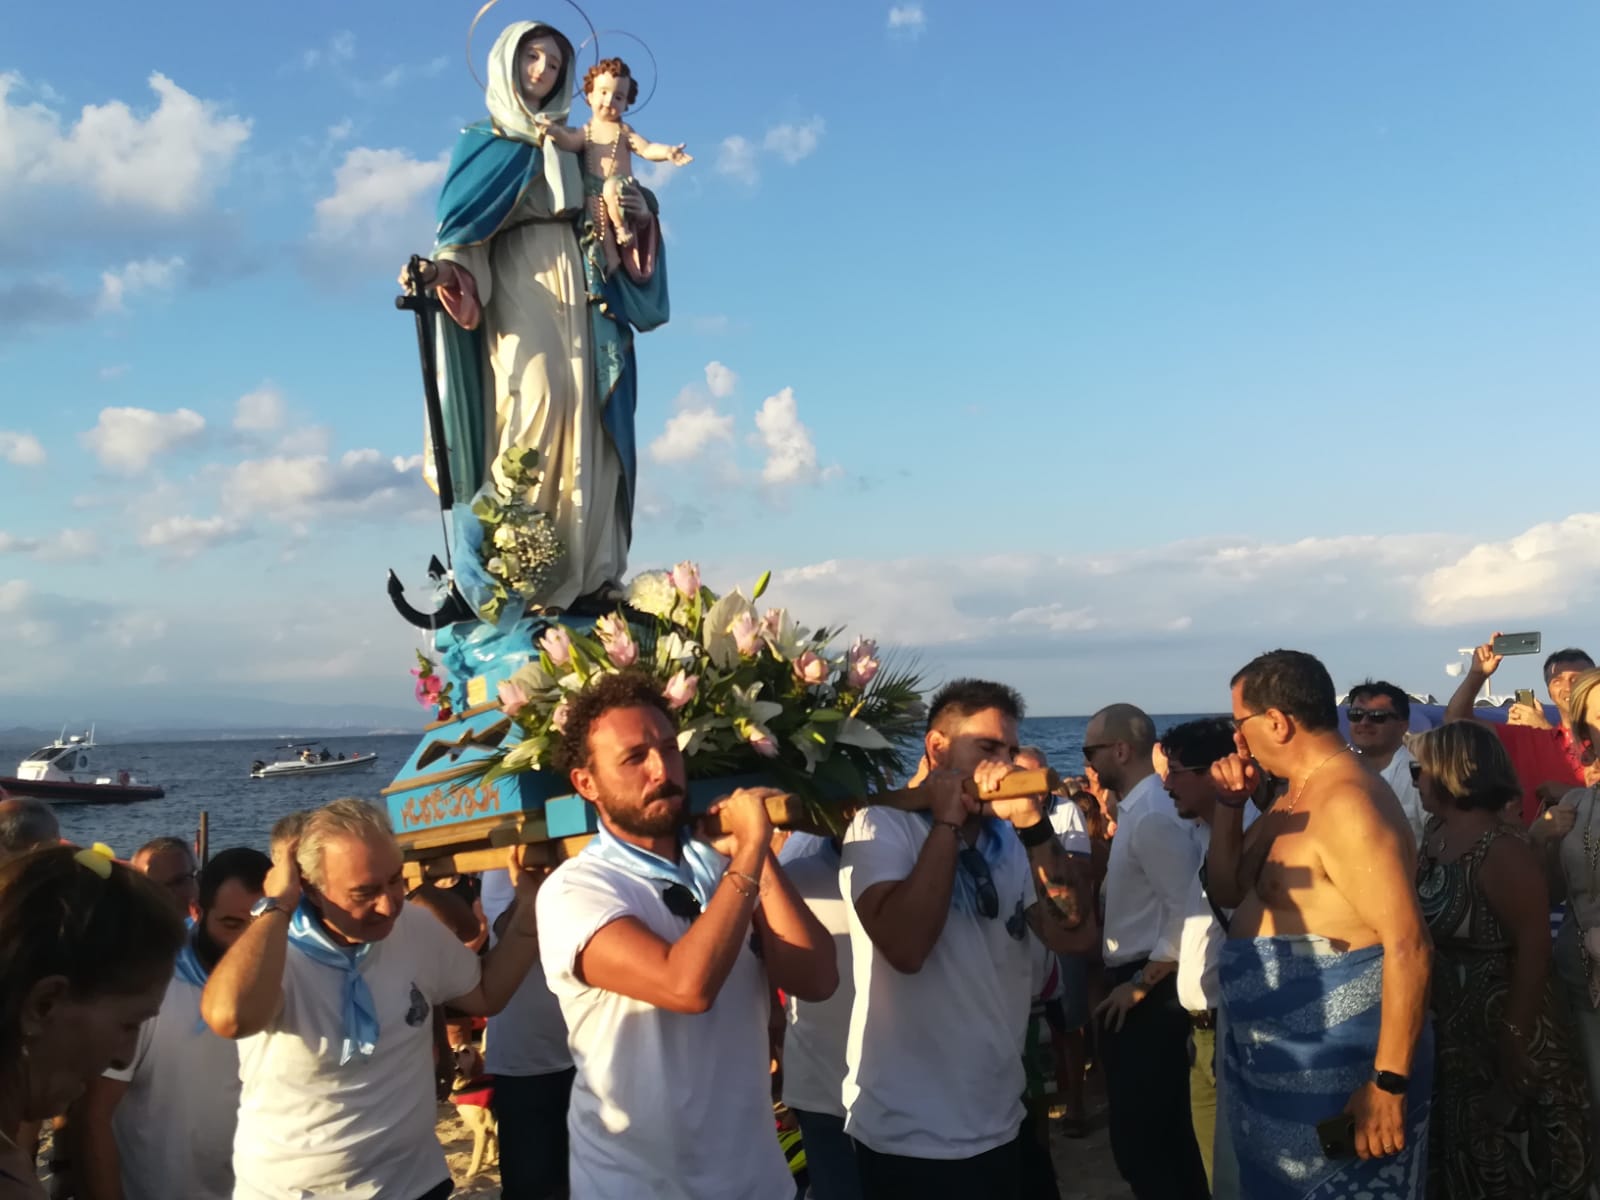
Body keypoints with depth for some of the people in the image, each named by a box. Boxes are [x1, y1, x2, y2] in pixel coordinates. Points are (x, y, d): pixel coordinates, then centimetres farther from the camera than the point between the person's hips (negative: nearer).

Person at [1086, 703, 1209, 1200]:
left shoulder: (1152, 816, -20)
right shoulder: (1140, 807, 11)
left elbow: (1188, 912, -25)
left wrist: (1140, 985, -18)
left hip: (1147, 995, -10)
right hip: (1141, 987, 10)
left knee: (1135, 1139, -6)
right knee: (1167, 1130, 19)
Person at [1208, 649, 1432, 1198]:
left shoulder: (1346, 802, -22)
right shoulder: (1295, 797, 10)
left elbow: (1407, 944, -27)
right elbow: (1226, 891, 16)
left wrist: (1388, 1084, -28)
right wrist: (1231, 804, 1)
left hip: (1335, 1078, -10)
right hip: (1276, 1064, 10)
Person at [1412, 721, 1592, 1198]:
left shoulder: (1503, 851, -23)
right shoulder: (1435, 833, 1)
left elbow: (1533, 953, -22)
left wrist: (1514, 1049, -20)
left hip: (1500, 1029, -7)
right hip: (1447, 1025, 7)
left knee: (1508, 1158, 12)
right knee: (1455, 1154, 21)